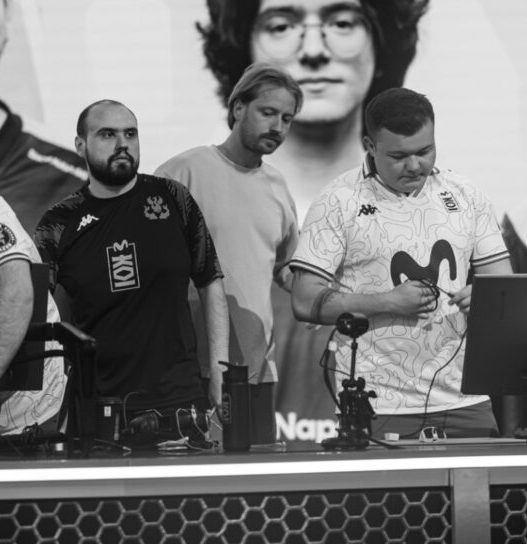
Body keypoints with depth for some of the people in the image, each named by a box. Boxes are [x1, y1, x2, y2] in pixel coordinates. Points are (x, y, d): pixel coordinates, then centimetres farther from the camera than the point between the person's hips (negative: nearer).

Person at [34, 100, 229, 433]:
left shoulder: (173, 200, 5)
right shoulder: (59, 226, 4)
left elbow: (211, 286, 9)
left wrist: (219, 372, 1)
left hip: (178, 398, 0)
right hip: (95, 402, 0)